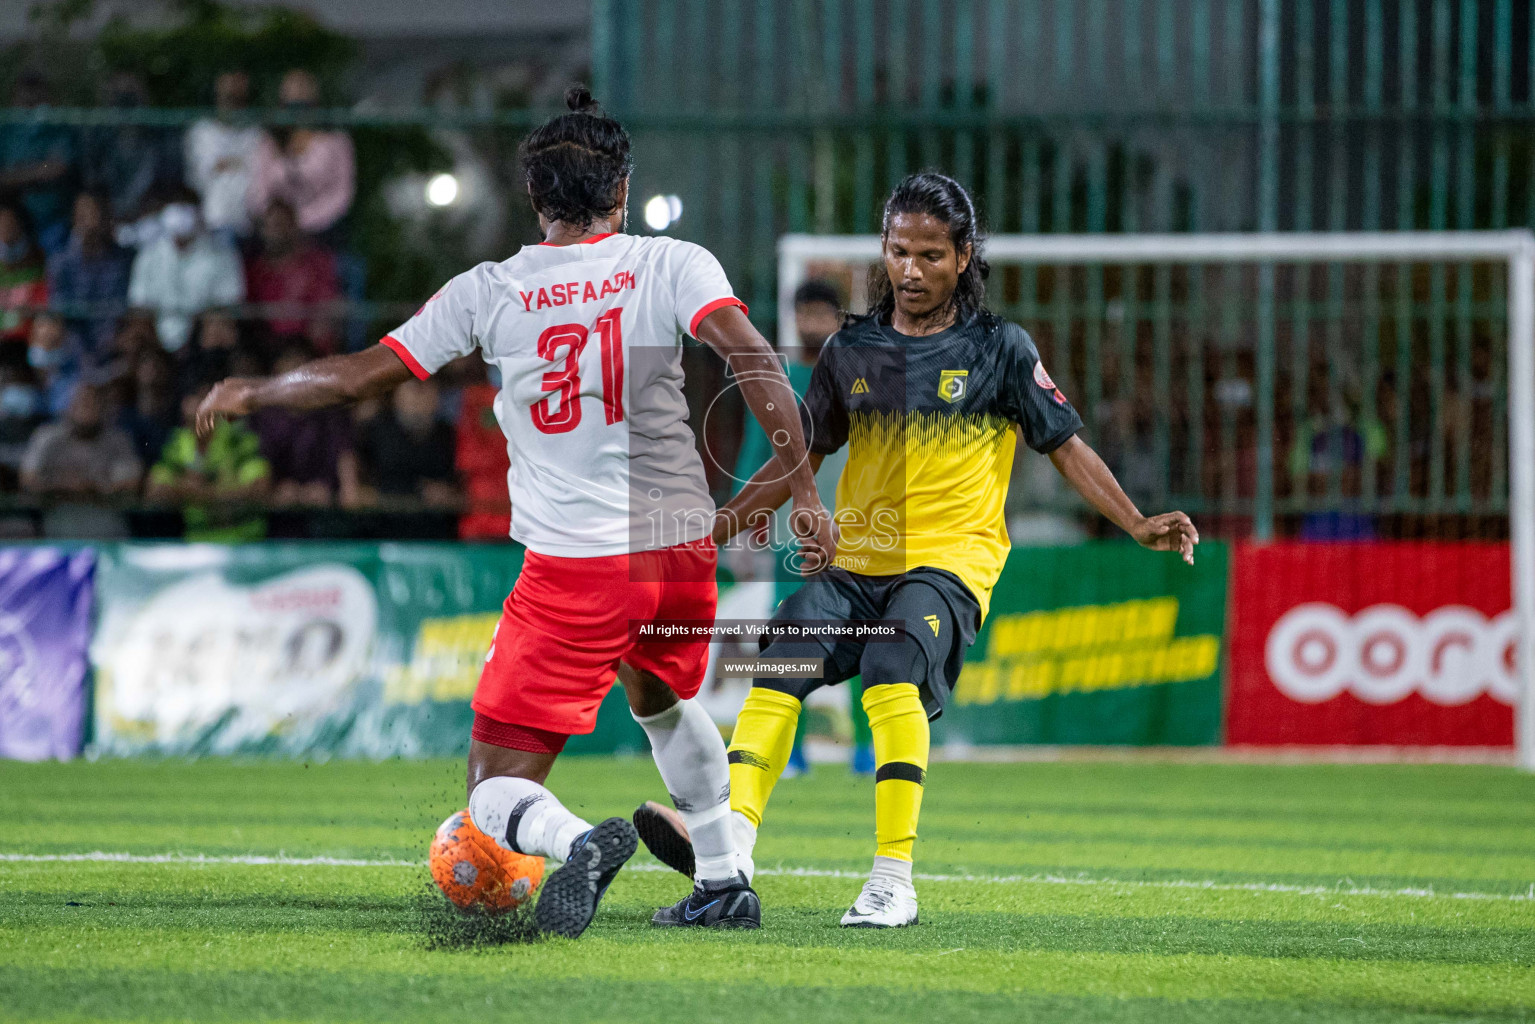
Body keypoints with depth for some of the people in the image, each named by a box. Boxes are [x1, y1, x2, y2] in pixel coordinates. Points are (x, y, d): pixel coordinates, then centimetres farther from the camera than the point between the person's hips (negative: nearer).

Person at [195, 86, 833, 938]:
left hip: (572, 568, -3)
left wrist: (248, 394, 20)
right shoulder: (671, 266, 0)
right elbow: (754, 362, -14)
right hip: (683, 546, 3)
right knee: (661, 701, 36)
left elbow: (362, 376, 4)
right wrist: (804, 494, -12)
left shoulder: (488, 292, 0)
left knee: (497, 793, 0)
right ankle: (724, 885, 37)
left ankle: (578, 841, -33)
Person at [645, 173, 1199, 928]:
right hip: (856, 557, 4)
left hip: (950, 558, -4)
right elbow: (801, 456, 20)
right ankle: (731, 854, -26)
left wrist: (1137, 525, -6)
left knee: (892, 670, -31)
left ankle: (893, 879, -28)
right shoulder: (852, 350, 12)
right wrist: (715, 528, 13)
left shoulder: (999, 349, 3)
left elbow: (1066, 446, 6)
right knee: (781, 662, -21)